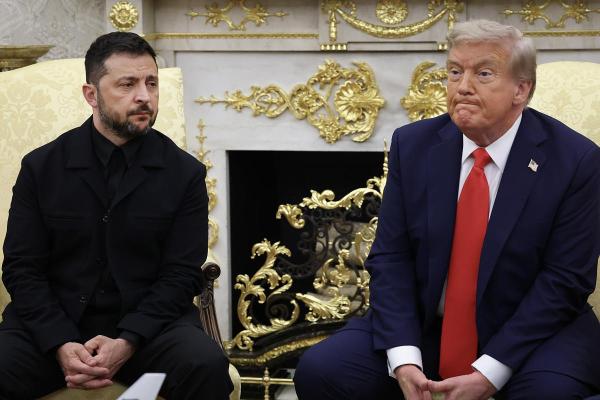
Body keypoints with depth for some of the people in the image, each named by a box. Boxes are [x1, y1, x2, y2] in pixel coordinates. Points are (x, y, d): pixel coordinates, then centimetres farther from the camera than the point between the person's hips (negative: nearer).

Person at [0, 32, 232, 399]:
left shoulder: (185, 173, 1)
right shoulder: (41, 167, 3)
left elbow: (181, 274, -3)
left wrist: (127, 343, -19)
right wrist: (62, 345, -17)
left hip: (148, 321, 0)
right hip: (53, 323, 0)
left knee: (208, 368, -28)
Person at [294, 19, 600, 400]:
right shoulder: (413, 145, -1)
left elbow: (566, 278, -12)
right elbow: (391, 257, -2)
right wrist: (403, 358, -18)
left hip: (531, 330, -3)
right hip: (423, 326, 3)